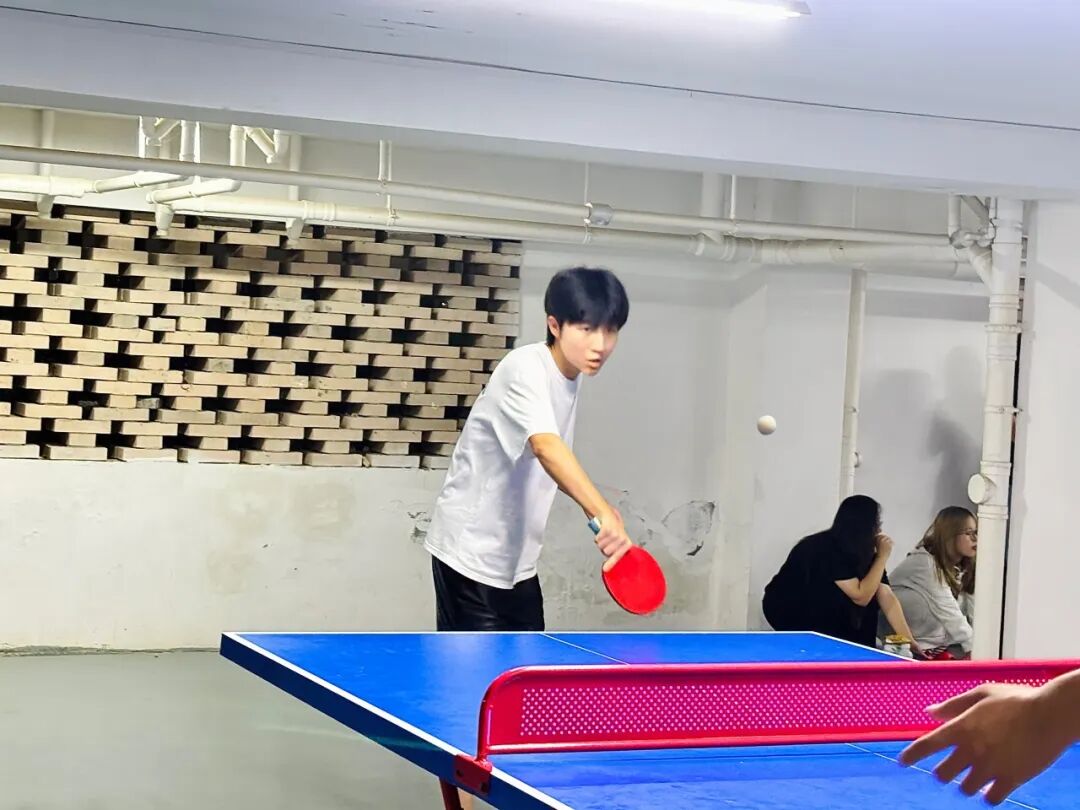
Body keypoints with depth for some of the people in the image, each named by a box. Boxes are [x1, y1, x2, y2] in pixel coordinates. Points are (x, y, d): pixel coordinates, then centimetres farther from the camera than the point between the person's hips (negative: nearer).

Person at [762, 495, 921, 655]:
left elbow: (886, 597, -13)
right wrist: (883, 556, -27)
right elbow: (860, 597, -31)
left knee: (871, 591, -12)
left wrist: (908, 641, -22)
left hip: (823, 610, 7)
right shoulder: (826, 549, -29)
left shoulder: (865, 553, -8)